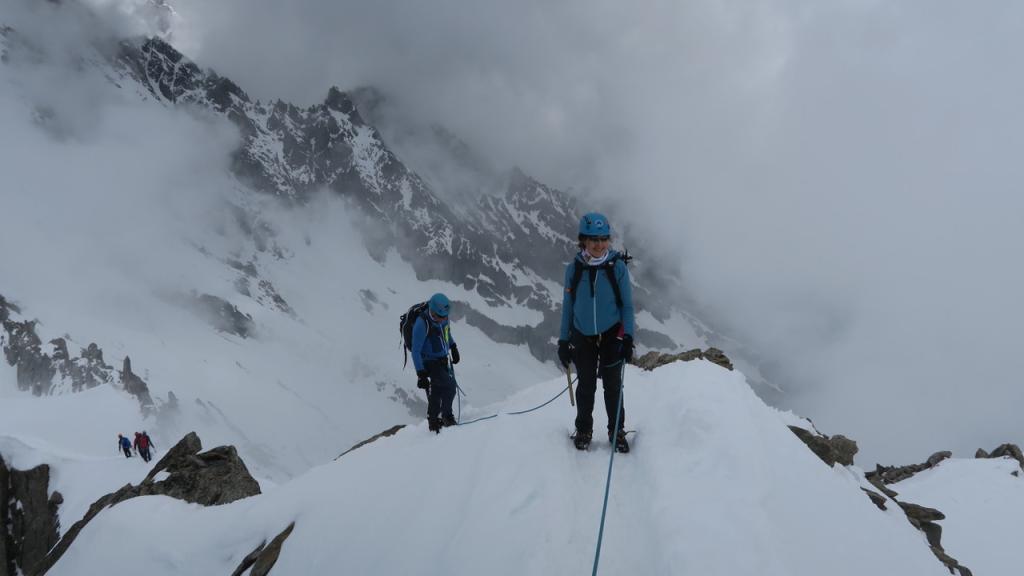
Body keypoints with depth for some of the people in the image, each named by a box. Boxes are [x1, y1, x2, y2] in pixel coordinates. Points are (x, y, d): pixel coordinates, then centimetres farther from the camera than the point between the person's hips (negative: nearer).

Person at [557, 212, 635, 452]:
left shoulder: (617, 266, -9)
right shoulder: (574, 268, -5)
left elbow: (627, 305, -3)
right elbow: (567, 306, 3)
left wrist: (628, 338, -10)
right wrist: (563, 341, 3)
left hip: (612, 335, -1)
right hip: (583, 337, 1)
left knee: (613, 386, 6)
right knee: (586, 386, 10)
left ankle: (617, 431, 21)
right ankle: (583, 430, 26)